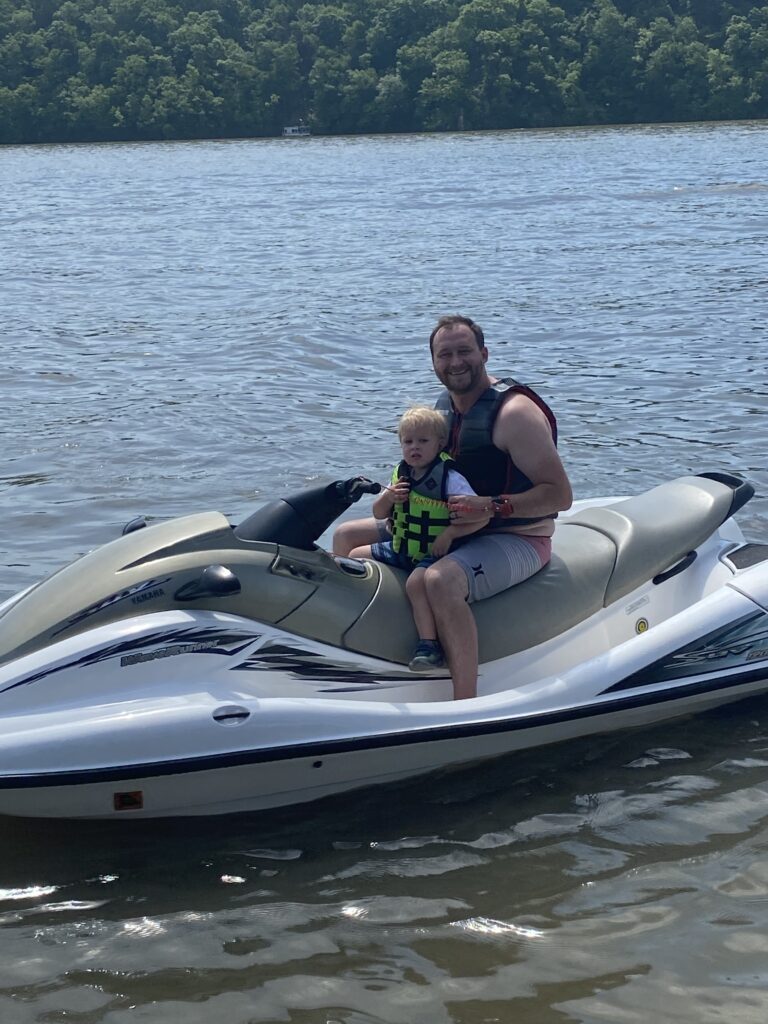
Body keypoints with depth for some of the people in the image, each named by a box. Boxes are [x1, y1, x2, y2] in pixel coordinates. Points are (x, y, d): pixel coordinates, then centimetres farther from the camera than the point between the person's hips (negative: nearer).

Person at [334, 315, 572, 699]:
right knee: (347, 536, 10)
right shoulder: (445, 406, 7)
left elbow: (560, 494, -21)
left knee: (440, 581, -40)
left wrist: (492, 507, -33)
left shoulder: (514, 411, -19)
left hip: (517, 540, -9)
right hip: (453, 527, 9)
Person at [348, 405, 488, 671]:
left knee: (416, 582, -35)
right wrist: (388, 497, -10)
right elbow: (379, 514, 12)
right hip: (399, 548, 8)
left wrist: (449, 533, -24)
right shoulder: (401, 473, 7)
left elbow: (482, 515, -21)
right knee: (355, 556, 11)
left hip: (434, 553, -8)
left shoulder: (449, 479, -16)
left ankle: (429, 645, -33)